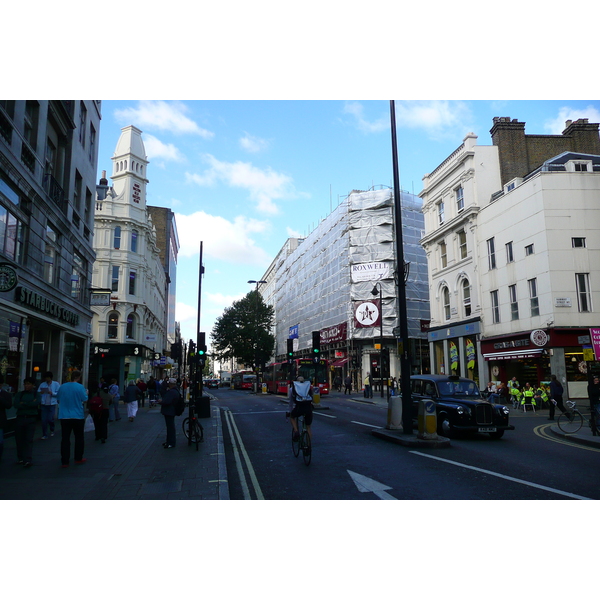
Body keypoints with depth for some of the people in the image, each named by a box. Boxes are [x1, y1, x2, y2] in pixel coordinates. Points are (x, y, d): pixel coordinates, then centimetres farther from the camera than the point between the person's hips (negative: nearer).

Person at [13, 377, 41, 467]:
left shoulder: (36, 395, 6)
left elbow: (37, 403, -15)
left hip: (31, 419, -2)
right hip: (20, 418, 2)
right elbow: (16, 404, -7)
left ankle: (27, 460, -12)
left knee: (29, 439, -8)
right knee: (19, 439, 5)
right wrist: (30, 404, -10)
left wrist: (24, 403, -8)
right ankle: (20, 458, 17)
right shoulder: (19, 394, 10)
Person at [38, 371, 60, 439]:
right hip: (44, 404, 3)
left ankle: (52, 430, 27)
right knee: (44, 420, 0)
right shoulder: (42, 384, 8)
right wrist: (40, 393, -16)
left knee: (50, 419, -4)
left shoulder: (56, 384, 0)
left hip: (52, 404, -2)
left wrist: (52, 393, -20)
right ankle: (44, 435, 12)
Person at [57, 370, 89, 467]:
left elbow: (59, 400, 12)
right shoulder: (80, 387, -10)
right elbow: (85, 400, -6)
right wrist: (86, 393, 13)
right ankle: (78, 459, 20)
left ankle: (64, 461, 2)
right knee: (79, 438, 13)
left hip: (64, 417, 2)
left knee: (65, 439, 4)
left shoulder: (62, 386, 1)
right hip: (78, 416, -2)